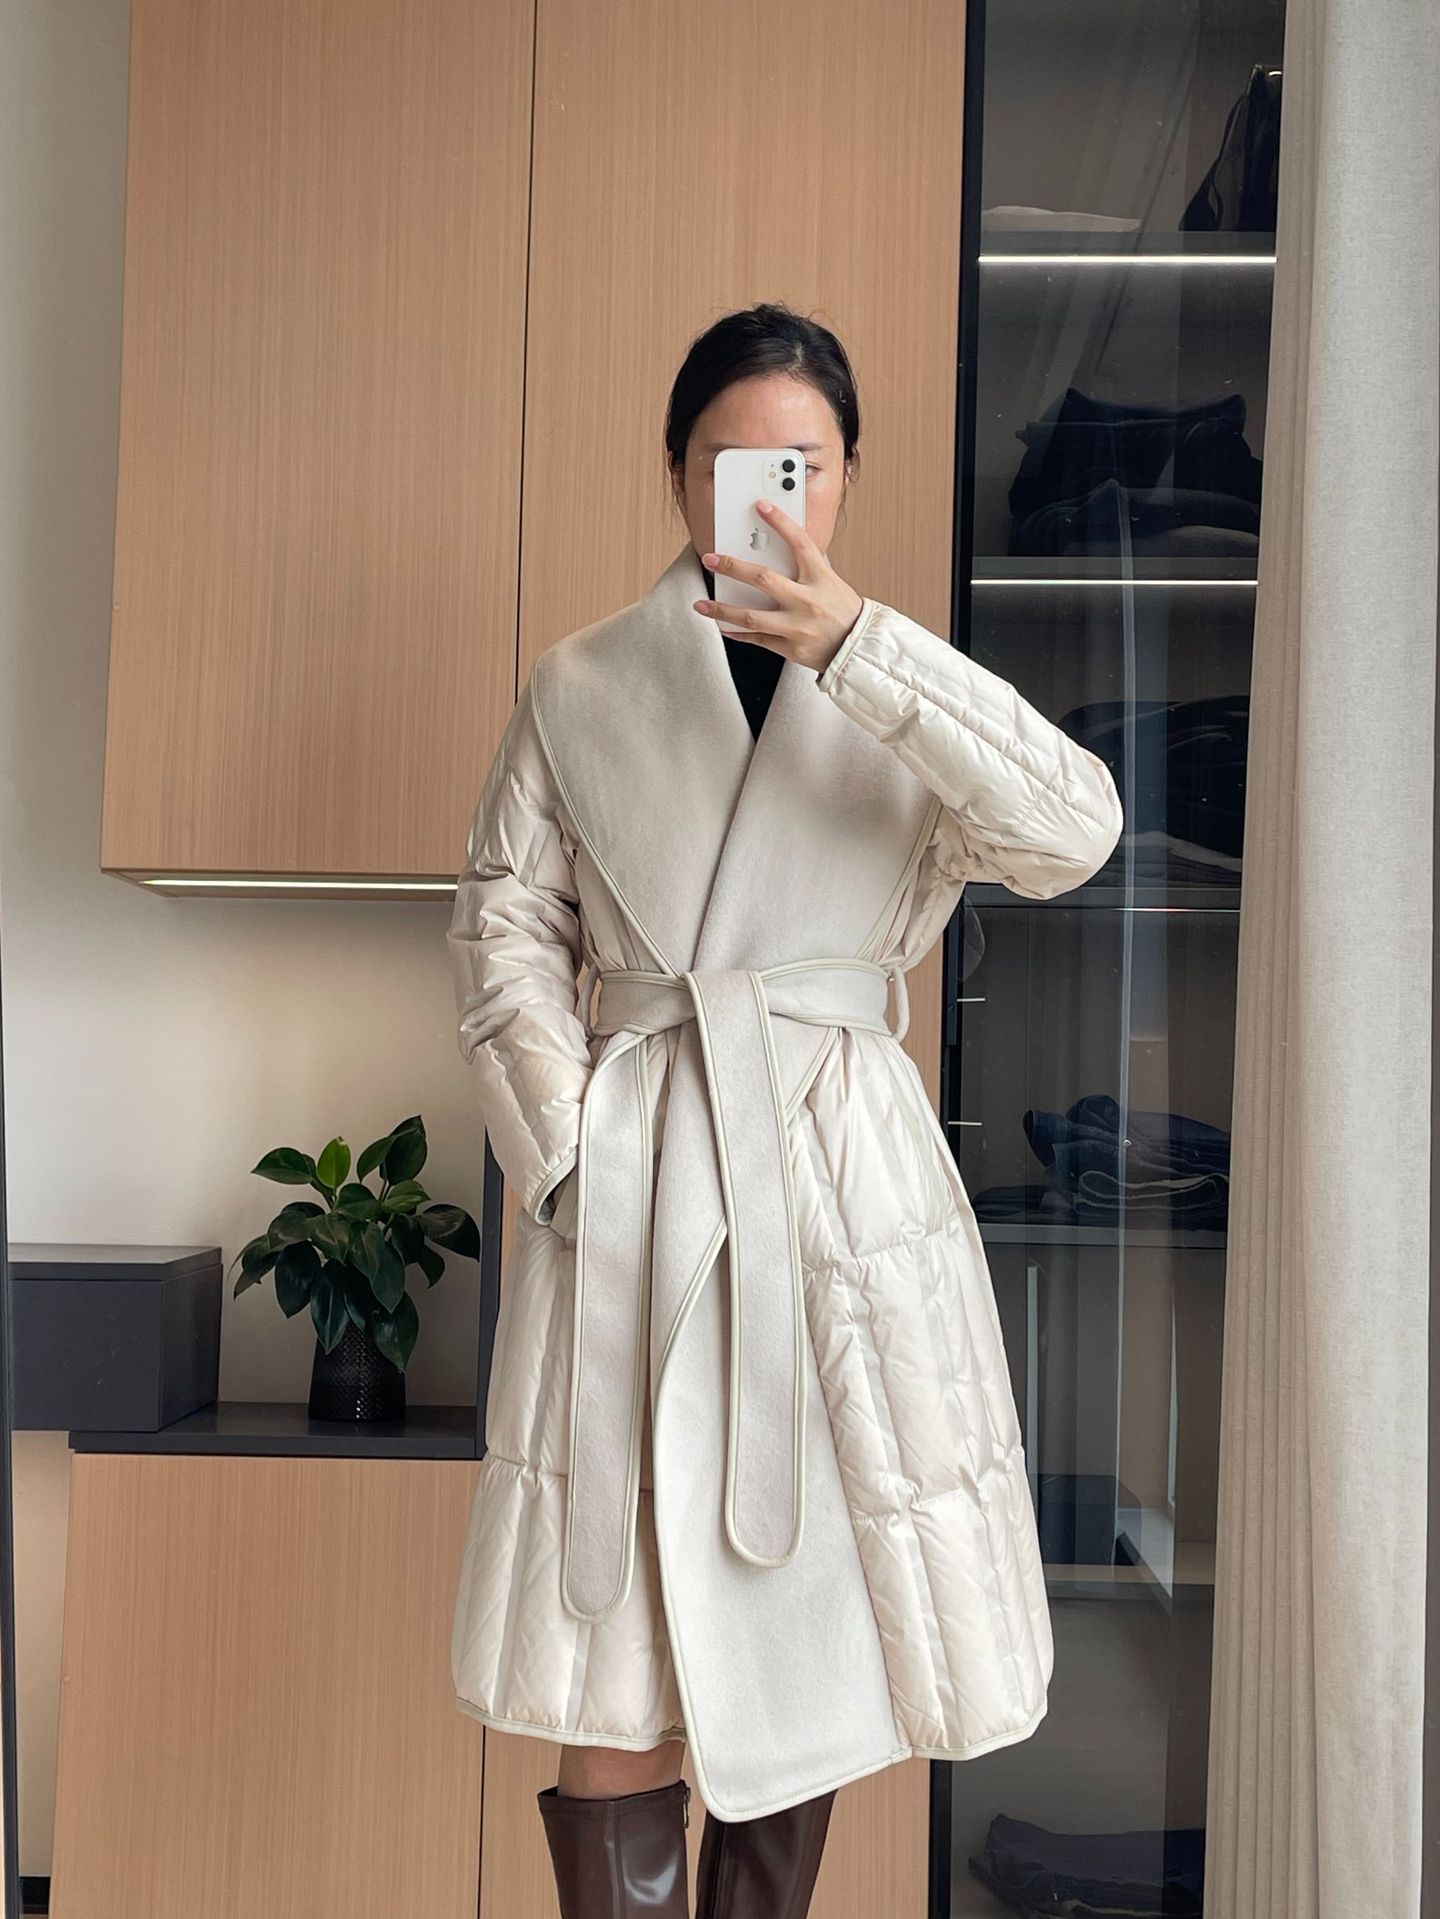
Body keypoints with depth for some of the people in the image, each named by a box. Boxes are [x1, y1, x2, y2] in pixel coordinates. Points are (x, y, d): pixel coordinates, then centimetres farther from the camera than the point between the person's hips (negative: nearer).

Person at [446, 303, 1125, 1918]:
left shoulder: (899, 692, 5)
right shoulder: (581, 686, 5)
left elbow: (1072, 835, -13)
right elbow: (505, 927, 4)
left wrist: (856, 647, -22)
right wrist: (569, 1145, -8)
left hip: (848, 1178, 1)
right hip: (630, 1185, -1)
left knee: (803, 1645, 12)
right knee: (607, 1657, 1)